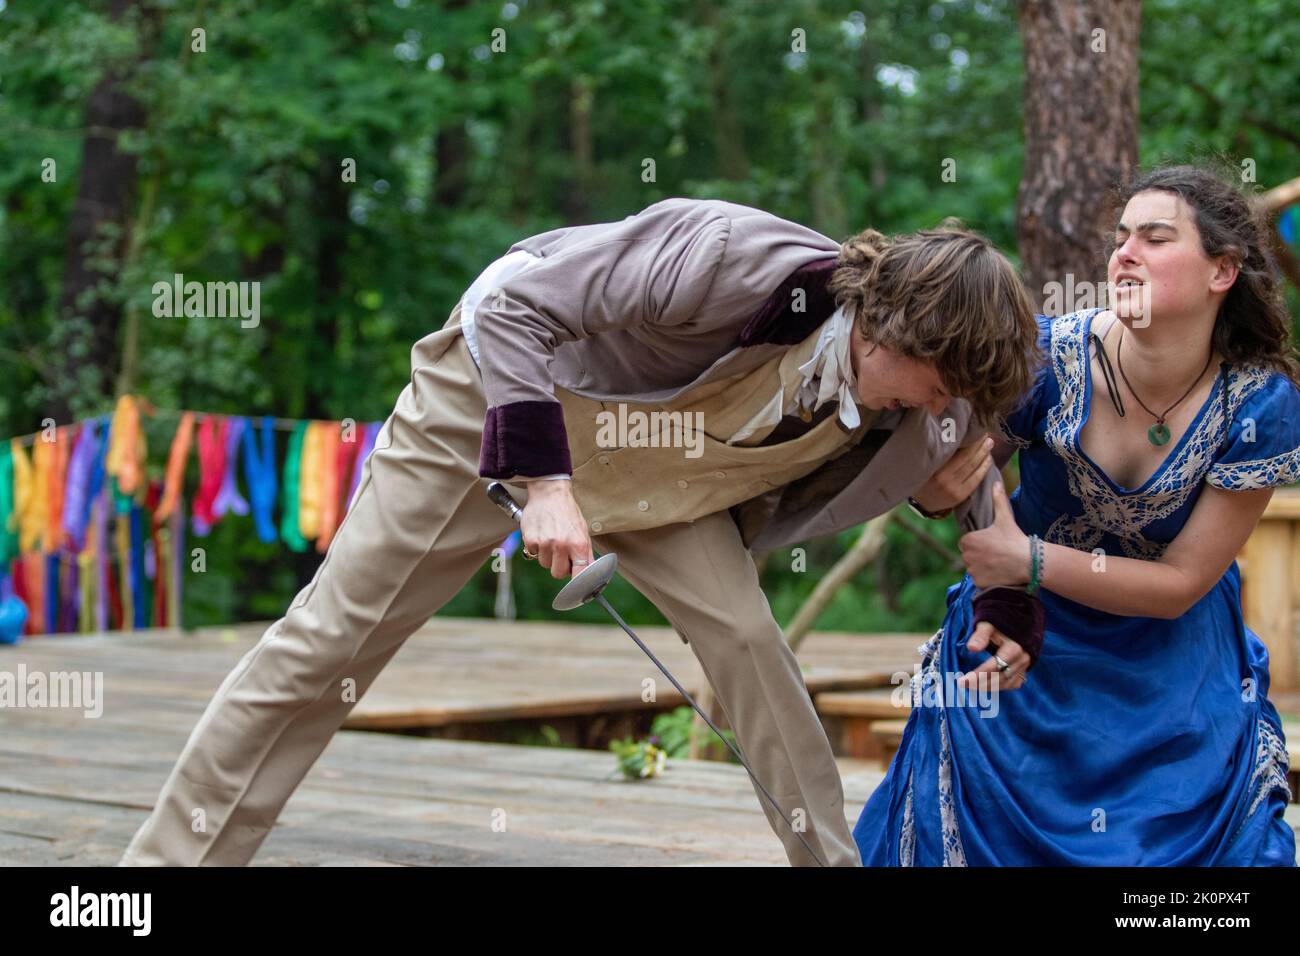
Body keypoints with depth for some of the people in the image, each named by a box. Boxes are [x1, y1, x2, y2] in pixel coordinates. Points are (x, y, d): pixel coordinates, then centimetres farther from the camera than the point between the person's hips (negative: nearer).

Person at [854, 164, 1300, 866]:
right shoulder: (1052, 356, -21)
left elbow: (1181, 583, -17)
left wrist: (1029, 560, -27)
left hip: (1172, 664, 0)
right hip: (1025, 632, 0)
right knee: (971, 829, 2)